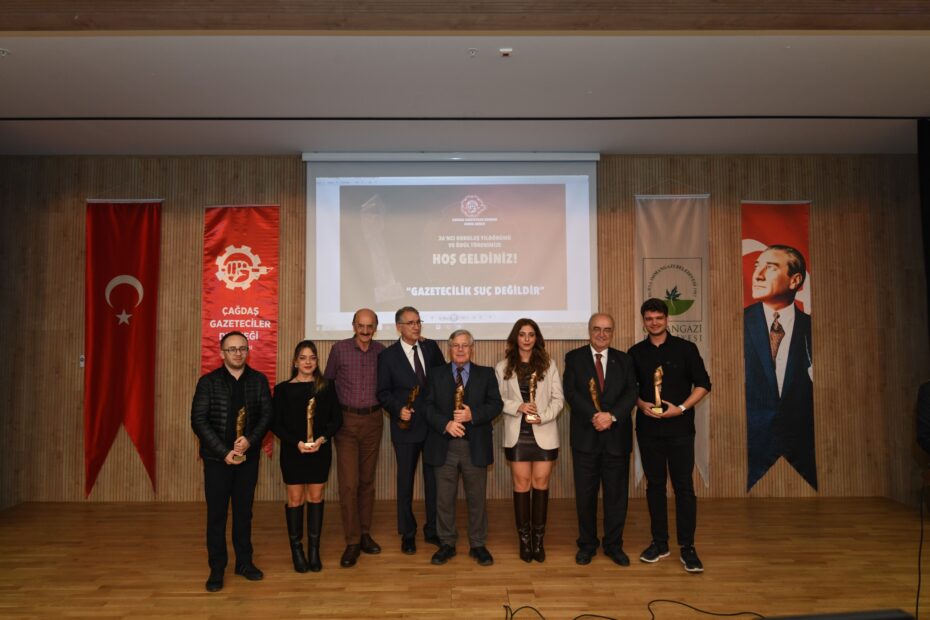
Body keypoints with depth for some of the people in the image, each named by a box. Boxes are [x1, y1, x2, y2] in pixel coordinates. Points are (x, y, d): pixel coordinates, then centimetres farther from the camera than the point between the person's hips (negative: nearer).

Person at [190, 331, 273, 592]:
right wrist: (224, 452, -15)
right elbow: (198, 421, -9)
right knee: (216, 514, 5)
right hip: (217, 458, -2)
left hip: (248, 457, 2)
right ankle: (217, 569, 17)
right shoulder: (208, 382, -5)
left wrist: (250, 440, -17)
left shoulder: (259, 380, 2)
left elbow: (267, 414, 0)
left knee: (244, 511, 12)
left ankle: (244, 562, 25)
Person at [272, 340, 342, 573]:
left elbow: (336, 418, 1)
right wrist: (297, 443, -15)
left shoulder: (326, 387, 1)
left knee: (316, 497, 8)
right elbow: (276, 424, -4)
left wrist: (322, 439, -15)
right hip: (292, 451, -1)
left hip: (320, 451, 1)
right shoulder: (282, 389, -3)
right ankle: (296, 549, 18)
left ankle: (314, 549, 18)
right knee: (295, 499, 5)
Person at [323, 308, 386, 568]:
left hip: (373, 420, 2)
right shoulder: (339, 349, -4)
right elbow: (327, 381, 5)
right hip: (346, 421, -2)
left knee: (367, 480, 11)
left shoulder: (381, 351, 1)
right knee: (348, 483, -5)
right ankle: (352, 541, 3)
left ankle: (365, 533, 23)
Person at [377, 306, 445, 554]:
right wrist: (398, 409, -16)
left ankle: (432, 530, 27)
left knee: (434, 478, 11)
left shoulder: (431, 347, 4)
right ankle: (407, 533, 25)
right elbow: (383, 392, -4)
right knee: (405, 480, 9)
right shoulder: (387, 356, -4)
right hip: (407, 426, -2)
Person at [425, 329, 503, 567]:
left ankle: (477, 545, 23)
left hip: (476, 446, 0)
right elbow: (428, 407, 0)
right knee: (444, 498, 7)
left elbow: (496, 404, -1)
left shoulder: (486, 374, 6)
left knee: (477, 498, 8)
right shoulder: (436, 375, 7)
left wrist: (473, 415, -17)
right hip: (445, 446, 0)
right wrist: (445, 424, -16)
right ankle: (447, 544, 22)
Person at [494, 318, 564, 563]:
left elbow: (558, 398, 2)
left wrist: (544, 417, -14)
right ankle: (524, 541, 14)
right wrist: (518, 407, -16)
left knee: (541, 484, 3)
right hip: (517, 434, 0)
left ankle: (538, 540, 13)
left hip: (544, 433, 0)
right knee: (521, 485, 4)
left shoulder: (549, 365, 4)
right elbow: (498, 400, 1)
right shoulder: (502, 367, 4)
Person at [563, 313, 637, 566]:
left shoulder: (624, 360, 9)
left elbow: (631, 393, -2)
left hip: (617, 436, 2)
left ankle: (613, 544, 24)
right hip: (585, 436, -1)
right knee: (585, 495, 7)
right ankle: (587, 544, 23)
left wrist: (611, 416, -18)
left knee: (616, 493, 8)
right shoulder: (574, 358, 3)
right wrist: (594, 416, -20)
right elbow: (571, 392, -8)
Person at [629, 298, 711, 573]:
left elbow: (703, 384, -1)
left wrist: (681, 408, -13)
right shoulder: (636, 352, 6)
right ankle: (659, 542, 21)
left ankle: (687, 547, 9)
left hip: (680, 428, -2)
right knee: (655, 485, 9)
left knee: (684, 487, -1)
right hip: (648, 428, 2)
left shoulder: (685, 348, -1)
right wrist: (641, 404, -7)